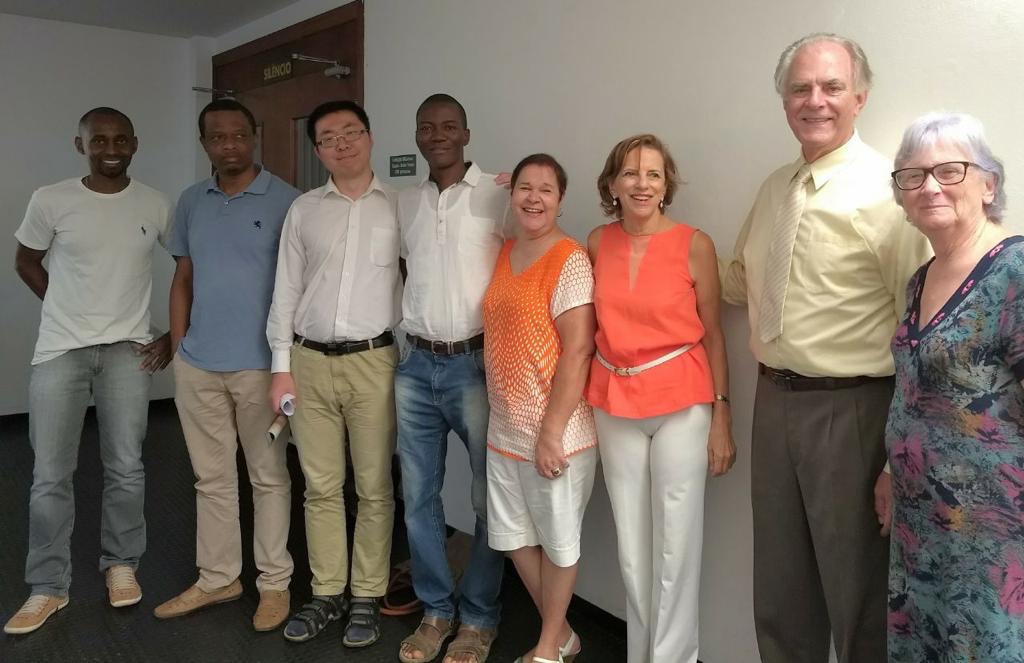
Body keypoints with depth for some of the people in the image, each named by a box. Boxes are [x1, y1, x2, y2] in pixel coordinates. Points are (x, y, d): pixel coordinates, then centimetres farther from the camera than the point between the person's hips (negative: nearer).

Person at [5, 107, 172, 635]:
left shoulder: (156, 206, 0)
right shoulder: (51, 201, -3)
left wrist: (177, 336, 3)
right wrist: (70, 312, 6)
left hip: (128, 350, 1)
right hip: (60, 351, 0)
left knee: (126, 469, 6)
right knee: (50, 476, 3)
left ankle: (120, 565, 26)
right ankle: (48, 587, 18)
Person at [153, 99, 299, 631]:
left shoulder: (284, 200, -5)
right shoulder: (190, 202, 10)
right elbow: (183, 279, 14)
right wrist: (178, 347, 8)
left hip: (260, 363, -5)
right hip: (197, 364, 5)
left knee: (268, 476, 6)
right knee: (211, 477, 14)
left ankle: (274, 582, 18)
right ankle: (217, 578, 27)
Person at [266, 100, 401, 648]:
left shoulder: (398, 206, 3)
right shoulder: (303, 210, 9)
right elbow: (286, 290, 9)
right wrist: (281, 367, 5)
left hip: (373, 362, -2)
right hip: (310, 361, 3)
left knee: (374, 487, 4)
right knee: (321, 486, 10)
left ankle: (367, 596, 19)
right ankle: (327, 593, 24)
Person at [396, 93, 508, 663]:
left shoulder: (499, 196, -5)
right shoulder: (405, 203, 11)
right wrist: (415, 331, 13)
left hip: (477, 364, -4)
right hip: (417, 366, 5)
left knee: (489, 499, 5)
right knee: (419, 497, 11)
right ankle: (436, 609, 28)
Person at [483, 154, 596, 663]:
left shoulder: (570, 261, -14)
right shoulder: (504, 253, 8)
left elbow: (577, 351, -19)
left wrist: (552, 432, -20)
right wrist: (507, 418, 10)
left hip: (554, 430, -7)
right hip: (504, 428, 8)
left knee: (557, 541, 11)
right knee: (514, 538, 17)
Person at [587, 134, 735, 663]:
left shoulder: (694, 244, -6)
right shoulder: (598, 243, 4)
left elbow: (712, 334, -2)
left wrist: (721, 417, -5)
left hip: (681, 404, -3)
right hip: (614, 405, 3)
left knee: (675, 545, 3)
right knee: (630, 545, 13)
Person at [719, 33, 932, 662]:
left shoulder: (884, 189, -13)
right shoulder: (775, 188, 9)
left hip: (852, 408, -7)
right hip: (774, 399, 7)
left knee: (857, 586, 11)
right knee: (780, 586, 21)